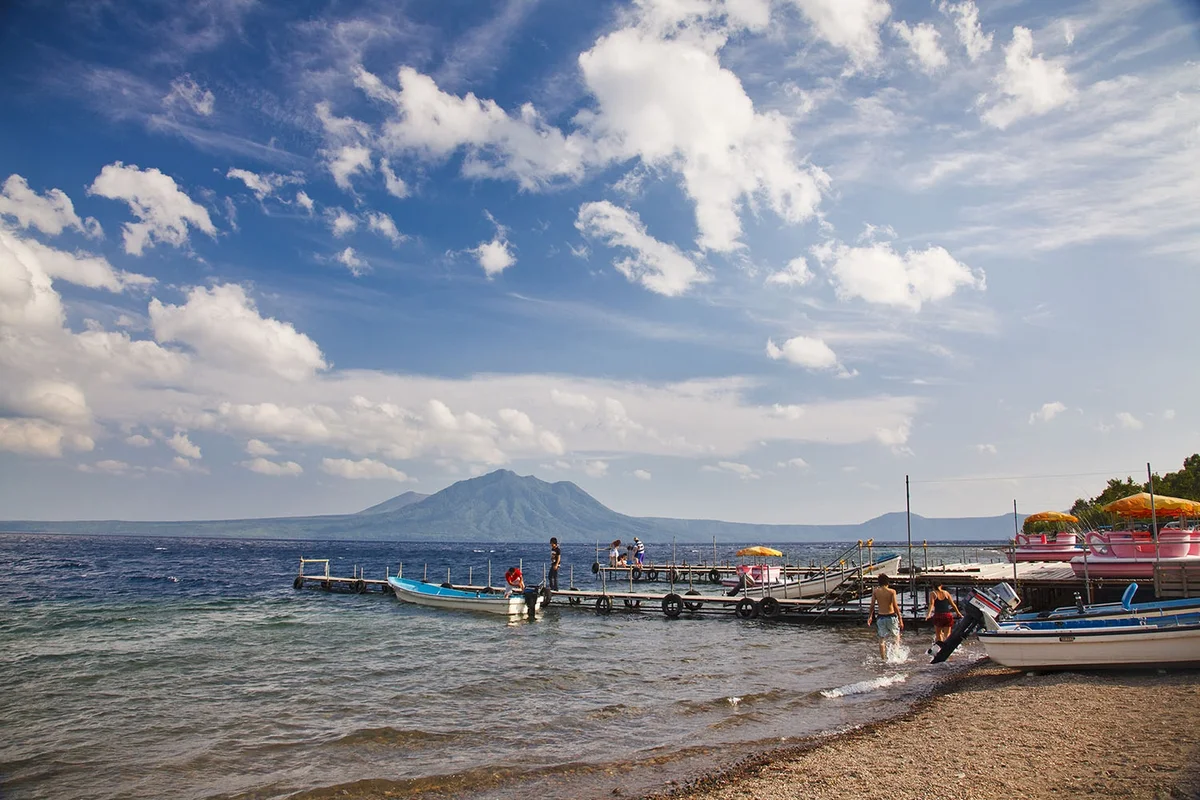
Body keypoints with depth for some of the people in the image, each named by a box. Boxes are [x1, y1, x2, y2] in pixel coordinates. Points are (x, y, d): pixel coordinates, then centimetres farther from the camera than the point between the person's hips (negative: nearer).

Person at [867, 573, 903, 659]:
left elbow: (872, 605, -1)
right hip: (891, 616, -1)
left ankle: (883, 658, 11)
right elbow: (895, 606, -11)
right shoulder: (892, 591, -8)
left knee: (882, 639, 10)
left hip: (880, 617, 2)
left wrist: (870, 616, 10)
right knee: (896, 636, 20)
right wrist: (900, 618, -5)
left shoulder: (875, 591, -2)